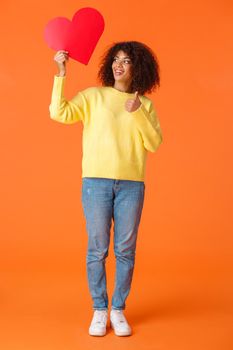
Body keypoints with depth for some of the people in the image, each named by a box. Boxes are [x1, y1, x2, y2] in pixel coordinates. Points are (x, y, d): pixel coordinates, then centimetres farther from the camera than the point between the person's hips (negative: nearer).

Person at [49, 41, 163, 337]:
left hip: (131, 184, 1)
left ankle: (118, 309, 21)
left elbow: (154, 143, 0)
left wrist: (137, 113, -11)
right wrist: (61, 74, -10)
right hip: (96, 181, -1)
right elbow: (59, 113, -7)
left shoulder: (145, 104, 10)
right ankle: (99, 310, 20)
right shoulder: (93, 96, 6)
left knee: (125, 250, 6)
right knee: (97, 249, 4)